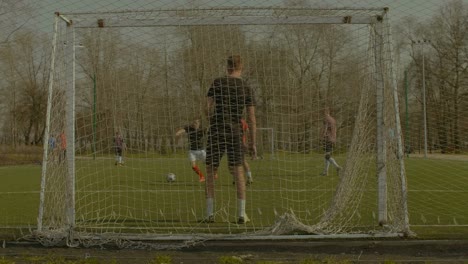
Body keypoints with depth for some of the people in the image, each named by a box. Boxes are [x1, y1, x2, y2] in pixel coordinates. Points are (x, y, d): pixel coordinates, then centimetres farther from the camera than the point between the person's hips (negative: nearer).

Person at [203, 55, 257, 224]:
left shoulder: (218, 83, 0)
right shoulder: (247, 88, 4)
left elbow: (207, 108, -5)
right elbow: (252, 118, 2)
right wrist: (253, 143, 7)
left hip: (216, 132, -1)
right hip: (235, 132, 1)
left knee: (210, 172, 6)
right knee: (238, 171, 5)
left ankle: (209, 213, 2)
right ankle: (242, 214, -1)